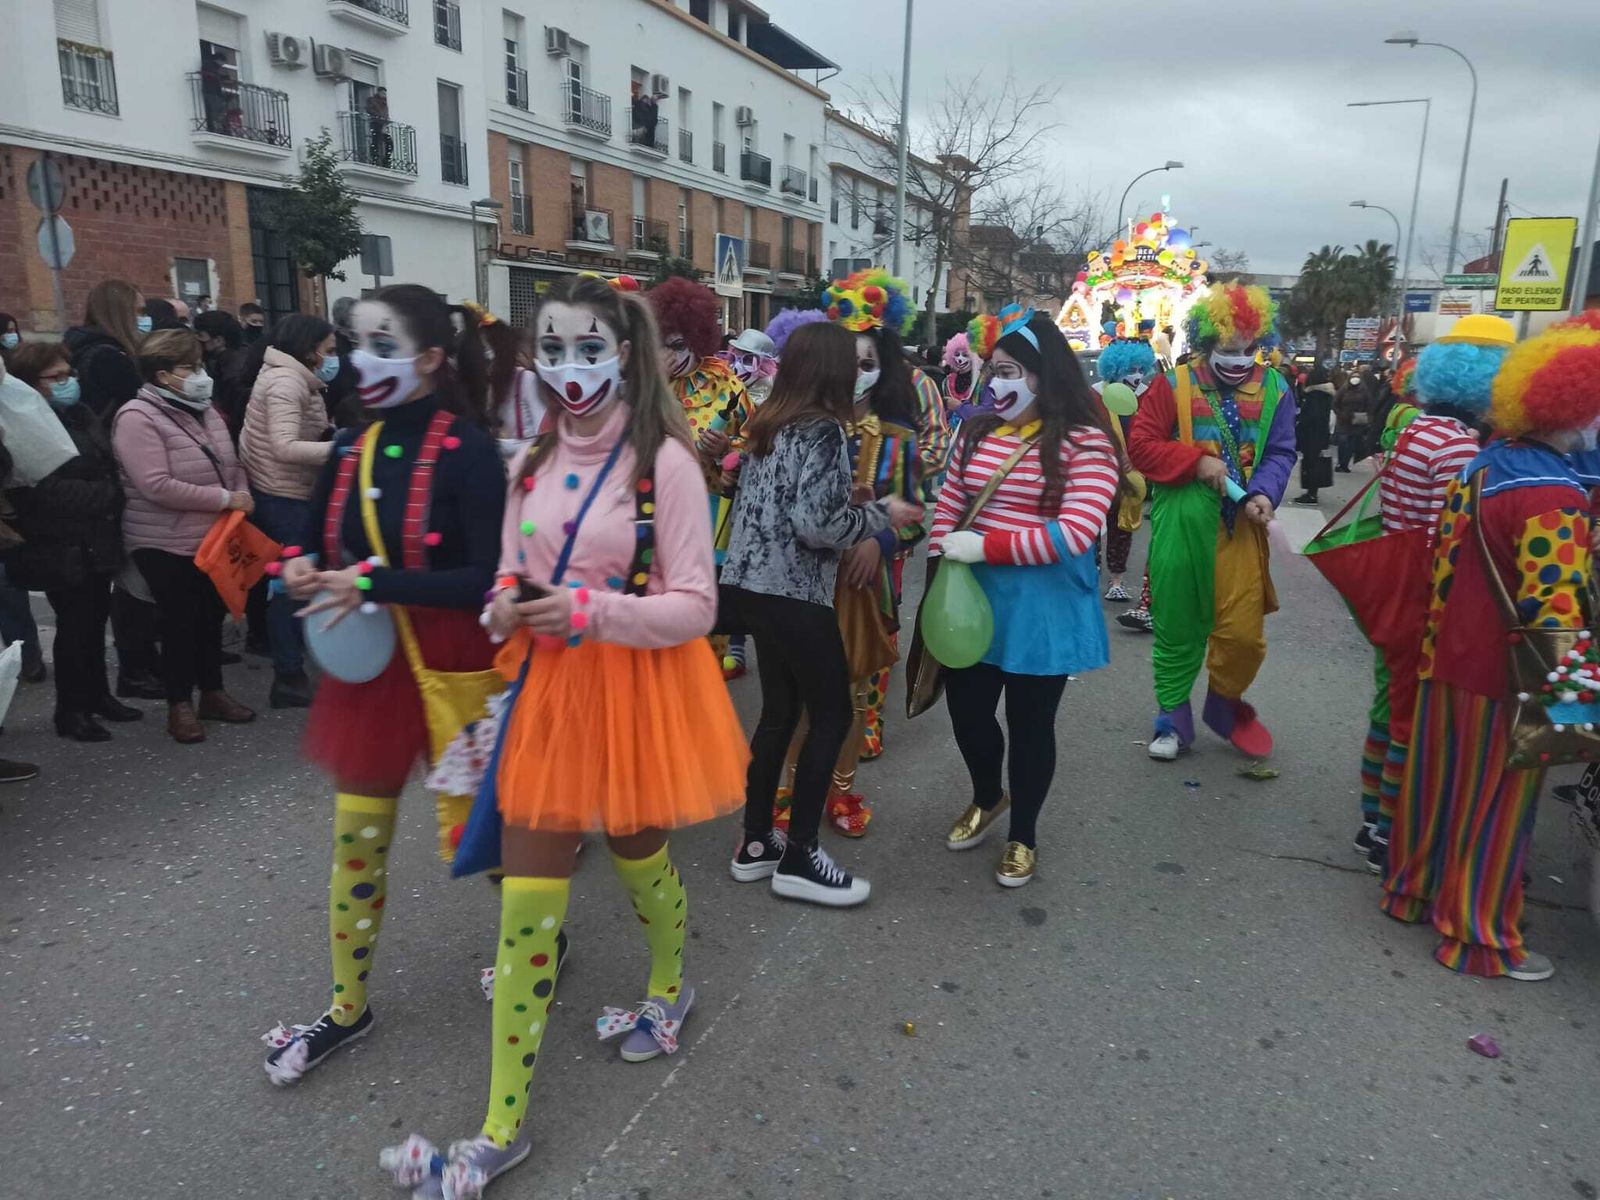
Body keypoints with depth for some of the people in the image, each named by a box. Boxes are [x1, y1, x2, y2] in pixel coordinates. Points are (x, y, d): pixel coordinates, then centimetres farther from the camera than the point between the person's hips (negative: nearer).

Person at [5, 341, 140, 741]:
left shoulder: (82, 415, 12)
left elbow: (108, 466, 18)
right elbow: (46, 490, -22)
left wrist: (114, 496, -1)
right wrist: (109, 495, -18)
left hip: (97, 542, 7)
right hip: (61, 549, -7)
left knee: (95, 620, 16)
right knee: (76, 625, 0)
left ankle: (97, 694, 30)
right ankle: (71, 710, 13)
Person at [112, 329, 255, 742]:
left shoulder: (204, 410, 7)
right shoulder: (138, 418, -18)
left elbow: (231, 463, 14)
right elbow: (157, 486, -26)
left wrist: (242, 496, -7)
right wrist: (225, 499, -24)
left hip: (213, 537, 7)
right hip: (166, 545, -7)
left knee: (211, 617, 16)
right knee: (179, 623, 3)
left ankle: (213, 693, 30)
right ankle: (180, 705, 17)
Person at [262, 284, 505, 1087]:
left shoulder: (466, 451, -16)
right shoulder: (352, 448, 2)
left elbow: (488, 579, -23)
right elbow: (310, 541, 15)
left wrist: (374, 585, -26)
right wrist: (299, 569, -7)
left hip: (454, 666, -5)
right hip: (368, 664, 6)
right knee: (355, 840, 12)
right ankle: (347, 1007, 30)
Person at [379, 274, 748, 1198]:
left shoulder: (664, 459, -13)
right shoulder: (533, 461, 5)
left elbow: (695, 607, -14)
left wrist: (592, 612, -26)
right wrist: (507, 607, -8)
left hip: (641, 688, -4)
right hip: (551, 687, 4)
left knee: (639, 859, 19)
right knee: (526, 906, 5)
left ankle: (671, 990, 52)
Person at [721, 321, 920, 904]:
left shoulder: (767, 423, 11)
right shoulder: (823, 430, -14)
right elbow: (817, 524, -22)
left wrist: (866, 512, 18)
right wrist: (883, 513, -7)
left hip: (750, 584, 9)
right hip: (793, 593, -9)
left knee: (779, 709, 16)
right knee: (831, 714, 3)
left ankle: (755, 844, 24)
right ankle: (798, 857, 9)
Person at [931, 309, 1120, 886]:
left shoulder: (1085, 443, -13)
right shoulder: (978, 432, 4)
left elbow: (1076, 533, -21)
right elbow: (947, 509, 9)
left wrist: (986, 547, -22)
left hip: (1043, 606, -5)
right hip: (973, 596, 5)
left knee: (1029, 723, 9)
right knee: (966, 709, 15)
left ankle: (1023, 835, 32)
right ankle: (987, 798, 46)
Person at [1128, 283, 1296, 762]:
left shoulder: (1273, 390, 5)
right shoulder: (1173, 385, -3)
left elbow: (1280, 452, 1)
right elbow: (1140, 445, -6)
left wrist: (1264, 493, -18)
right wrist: (1196, 461, -17)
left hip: (1241, 525, 2)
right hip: (1182, 524, -2)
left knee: (1244, 630, 2)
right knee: (1178, 624, 7)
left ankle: (1225, 703, 30)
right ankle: (1174, 717, 22)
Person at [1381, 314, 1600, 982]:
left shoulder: (1486, 463, 5)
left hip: (1451, 654, 8)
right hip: (1503, 673, -8)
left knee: (1440, 781, 20)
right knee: (1495, 801, 5)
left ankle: (1414, 887, 35)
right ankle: (1478, 936, 19)